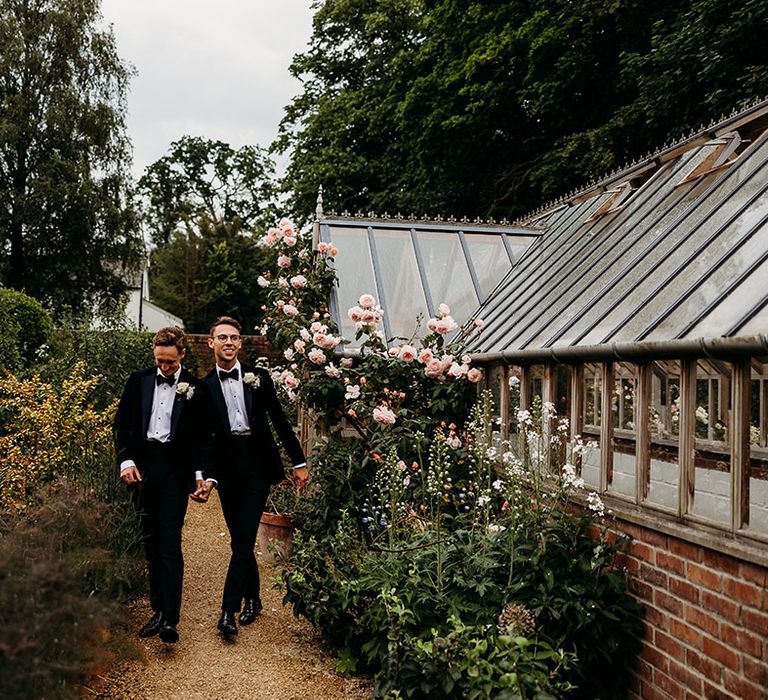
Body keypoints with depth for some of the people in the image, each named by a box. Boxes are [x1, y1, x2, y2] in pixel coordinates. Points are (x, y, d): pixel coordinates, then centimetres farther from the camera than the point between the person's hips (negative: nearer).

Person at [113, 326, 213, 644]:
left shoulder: (196, 388, 0)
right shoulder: (138, 380, 7)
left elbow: (204, 436, 3)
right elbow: (122, 422, 10)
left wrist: (200, 473, -6)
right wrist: (125, 460, -1)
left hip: (176, 471, -3)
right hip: (141, 466, 3)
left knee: (170, 543, -8)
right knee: (150, 542, 10)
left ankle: (170, 619, -9)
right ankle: (158, 610, 19)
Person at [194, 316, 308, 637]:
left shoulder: (258, 377, 5)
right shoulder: (205, 386, 5)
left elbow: (280, 420, 7)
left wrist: (299, 462, 5)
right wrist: (207, 476, -4)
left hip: (258, 465, -1)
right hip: (227, 468, 1)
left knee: (243, 539, -7)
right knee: (241, 540, 9)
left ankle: (228, 610, -4)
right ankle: (252, 599, 26)